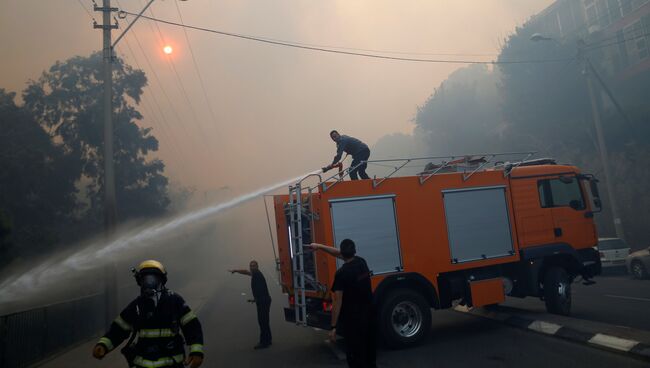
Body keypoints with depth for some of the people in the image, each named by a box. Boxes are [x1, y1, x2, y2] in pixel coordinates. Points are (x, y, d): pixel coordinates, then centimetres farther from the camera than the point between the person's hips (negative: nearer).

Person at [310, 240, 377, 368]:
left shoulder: (341, 273, -19)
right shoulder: (361, 262, 1)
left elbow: (337, 302, -20)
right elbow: (338, 254, 14)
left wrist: (333, 327, -16)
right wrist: (319, 246, 19)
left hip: (353, 319, -7)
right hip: (369, 313, 7)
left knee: (355, 353, 4)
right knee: (370, 347, 23)